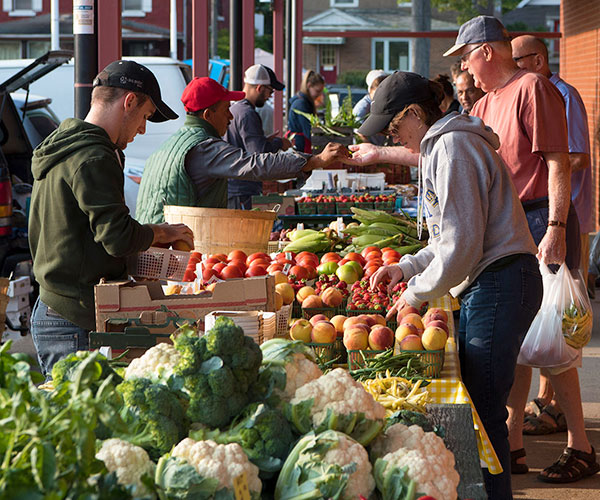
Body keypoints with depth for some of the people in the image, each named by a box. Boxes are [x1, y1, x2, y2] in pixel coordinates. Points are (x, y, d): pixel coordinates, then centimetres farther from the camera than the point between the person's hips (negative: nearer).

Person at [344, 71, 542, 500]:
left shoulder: (452, 147, -12)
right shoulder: (443, 145, 21)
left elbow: (463, 243, -17)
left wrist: (417, 293, -7)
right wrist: (408, 267, 20)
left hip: (498, 284, -10)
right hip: (485, 287, 10)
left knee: (483, 410, -10)